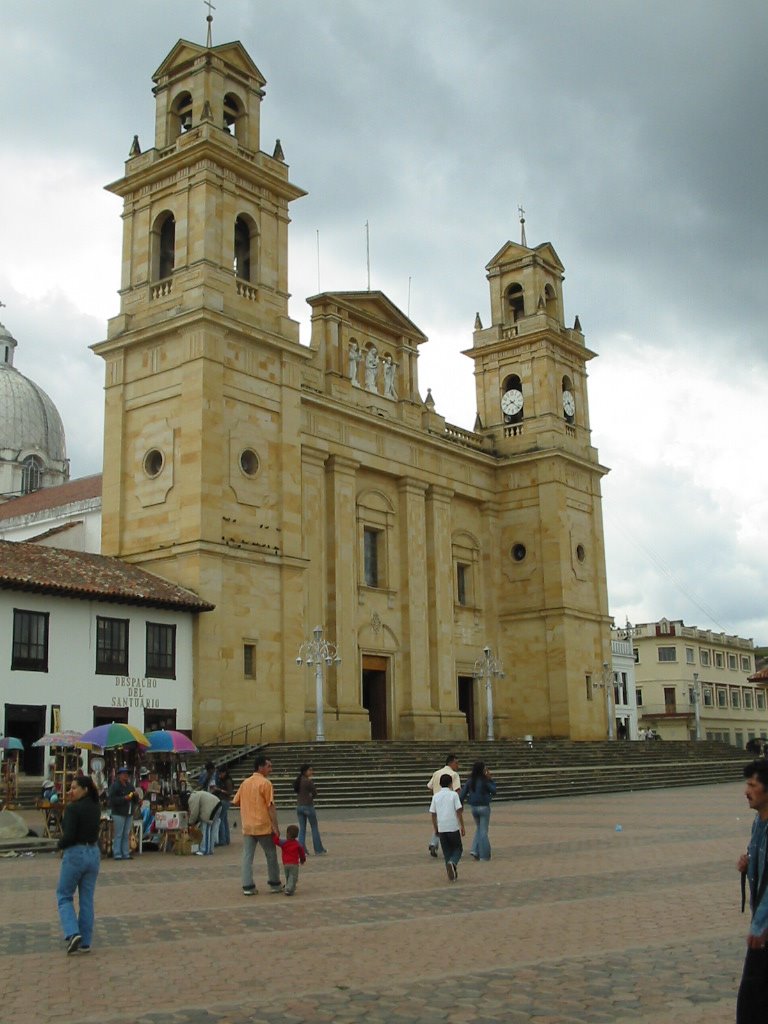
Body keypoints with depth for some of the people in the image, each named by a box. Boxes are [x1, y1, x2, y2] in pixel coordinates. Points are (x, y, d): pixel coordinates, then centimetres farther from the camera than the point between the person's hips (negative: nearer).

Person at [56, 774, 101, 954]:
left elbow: (69, 836, -21)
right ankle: (85, 942, 14)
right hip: (94, 853, 7)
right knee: (87, 899, 12)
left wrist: (60, 845, 0)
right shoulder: (96, 808, 6)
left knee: (64, 896, 10)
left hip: (75, 854, -7)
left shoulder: (73, 808, -17)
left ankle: (72, 933, -6)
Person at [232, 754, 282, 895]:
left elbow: (236, 802, 14)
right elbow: (271, 806, -15)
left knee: (247, 856, 6)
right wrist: (275, 826, -14)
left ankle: (247, 887, 3)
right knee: (271, 855, 9)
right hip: (263, 826, -5)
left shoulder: (245, 782, 9)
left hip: (247, 826, 5)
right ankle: (274, 884, 16)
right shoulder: (265, 783, -10)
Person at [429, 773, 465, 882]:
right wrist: (462, 826, -2)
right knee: (458, 849, 11)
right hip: (453, 827, -3)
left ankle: (452, 875, 9)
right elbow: (459, 811, -8)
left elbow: (433, 814, 6)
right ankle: (452, 863, -17)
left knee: (447, 851, 13)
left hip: (441, 828, 3)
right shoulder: (453, 794, -3)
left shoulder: (436, 796, 6)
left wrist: (435, 829, 16)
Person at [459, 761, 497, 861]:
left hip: (473, 807, 5)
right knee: (483, 830, 5)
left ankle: (475, 851, 10)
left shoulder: (470, 781, -1)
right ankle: (484, 855, 8)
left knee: (479, 829, 22)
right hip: (483, 807, -5)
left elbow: (463, 793, 0)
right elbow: (493, 791, -6)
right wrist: (490, 779, -4)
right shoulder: (485, 781, -16)